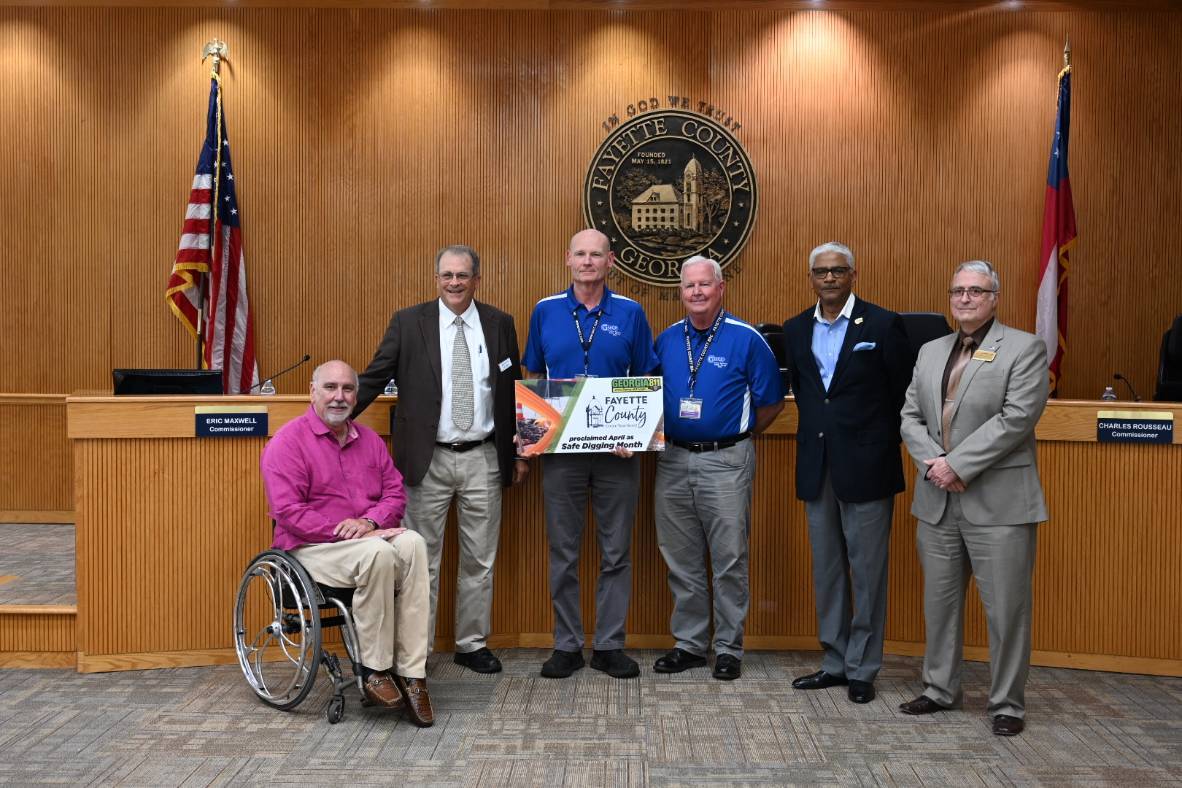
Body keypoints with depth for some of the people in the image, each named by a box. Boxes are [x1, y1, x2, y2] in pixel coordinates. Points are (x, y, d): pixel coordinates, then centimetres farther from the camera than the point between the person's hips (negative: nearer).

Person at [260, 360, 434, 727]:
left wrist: (370, 522, -12)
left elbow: (395, 492, 10)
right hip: (311, 549, -5)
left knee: (413, 544, -29)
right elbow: (287, 511, -13)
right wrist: (343, 531, -19)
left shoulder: (369, 439, 15)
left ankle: (410, 672, -29)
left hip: (368, 537, 5)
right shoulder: (288, 441, -3)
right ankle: (375, 670, -23)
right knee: (378, 553, -35)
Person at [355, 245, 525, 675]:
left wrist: (519, 451, 9)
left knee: (479, 560, 11)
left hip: (483, 459, 2)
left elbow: (514, 391, 10)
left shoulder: (500, 324, 5)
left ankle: (472, 644, 24)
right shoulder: (408, 323, -1)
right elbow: (373, 378, 0)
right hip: (428, 460, -2)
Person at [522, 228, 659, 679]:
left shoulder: (630, 314, 1)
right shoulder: (545, 312, 4)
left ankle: (609, 645, 17)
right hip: (560, 447, 1)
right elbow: (533, 378, 11)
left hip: (618, 449, 0)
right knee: (563, 553, 7)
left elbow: (646, 382, 4)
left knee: (616, 553, 6)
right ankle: (567, 645, 18)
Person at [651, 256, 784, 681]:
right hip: (672, 460, 5)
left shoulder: (746, 339, -5)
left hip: (725, 461, -4)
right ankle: (689, 643, 22)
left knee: (729, 561, 2)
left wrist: (741, 434, 5)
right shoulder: (667, 339, 8)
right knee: (681, 562, 11)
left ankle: (729, 647, 14)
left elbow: (771, 401, 0)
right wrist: (659, 434, 7)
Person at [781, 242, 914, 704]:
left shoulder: (882, 324, -5)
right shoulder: (795, 330, 9)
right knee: (826, 569, 12)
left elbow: (903, 392, -1)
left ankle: (863, 669, 13)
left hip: (865, 465, -5)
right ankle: (835, 662, 23)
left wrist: (884, 444, 1)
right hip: (816, 465, 5)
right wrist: (817, 428, 9)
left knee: (867, 570, 2)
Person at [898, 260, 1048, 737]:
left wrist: (957, 464, -16)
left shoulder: (1024, 349, -3)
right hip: (937, 501, 6)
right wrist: (934, 464, -8)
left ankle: (1007, 704, 15)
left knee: (1006, 608, 1)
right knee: (939, 603, 14)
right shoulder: (930, 352, 15)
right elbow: (910, 416, 10)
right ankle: (940, 690, 29)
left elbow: (1016, 417, -14)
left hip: (998, 502, -5)